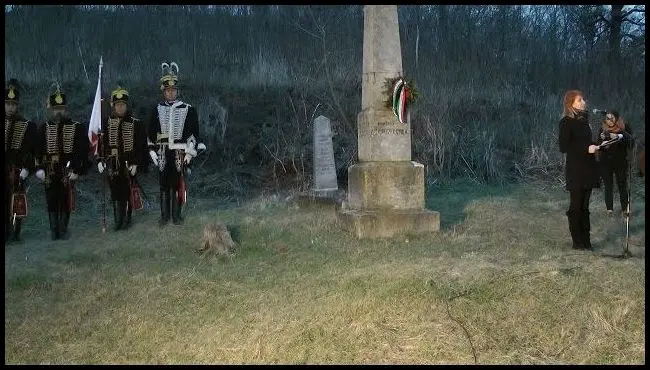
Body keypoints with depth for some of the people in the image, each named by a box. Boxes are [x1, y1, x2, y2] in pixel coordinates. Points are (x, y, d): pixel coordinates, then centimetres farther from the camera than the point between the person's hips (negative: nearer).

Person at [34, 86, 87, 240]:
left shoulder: (77, 127, 0)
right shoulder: (44, 128, 4)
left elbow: (83, 150, -2)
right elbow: (37, 149, 3)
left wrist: (77, 169, -10)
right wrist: (39, 168, -9)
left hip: (67, 173, -1)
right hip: (50, 173, 1)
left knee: (66, 202, 5)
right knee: (51, 202, 5)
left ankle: (63, 230, 18)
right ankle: (54, 230, 15)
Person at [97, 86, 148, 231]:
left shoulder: (136, 124, -2)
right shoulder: (106, 123, 4)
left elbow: (141, 146, -3)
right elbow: (101, 143, 5)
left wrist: (135, 163, -10)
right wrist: (100, 160, -5)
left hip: (129, 165, -2)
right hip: (113, 165, 2)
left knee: (129, 193, 4)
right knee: (116, 193, 5)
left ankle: (127, 219, 16)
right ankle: (118, 221, 14)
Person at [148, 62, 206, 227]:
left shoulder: (188, 109, 2)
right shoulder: (157, 110, 8)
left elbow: (193, 132, 1)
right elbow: (151, 133, 11)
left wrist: (190, 152, -5)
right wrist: (153, 151, 5)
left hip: (180, 153, -2)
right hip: (163, 154, 2)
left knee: (178, 184, 1)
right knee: (164, 185, 5)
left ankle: (176, 215, 12)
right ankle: (164, 216, 14)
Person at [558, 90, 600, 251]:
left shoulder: (584, 118, 11)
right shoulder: (566, 122, -10)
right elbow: (563, 147, -15)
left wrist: (595, 146, 5)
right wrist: (587, 149, -19)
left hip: (588, 169, 7)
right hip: (575, 171, -7)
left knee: (584, 207, 11)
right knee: (576, 207, 2)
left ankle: (585, 241, 18)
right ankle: (578, 242, 10)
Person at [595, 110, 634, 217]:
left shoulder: (624, 128, -1)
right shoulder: (603, 129, 4)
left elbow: (630, 143, -12)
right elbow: (598, 146, 6)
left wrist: (618, 137, -25)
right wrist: (602, 139, -15)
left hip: (620, 161, -1)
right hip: (606, 162, 1)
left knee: (622, 185, 1)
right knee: (608, 186, 2)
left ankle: (624, 209, 7)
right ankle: (609, 209, 7)